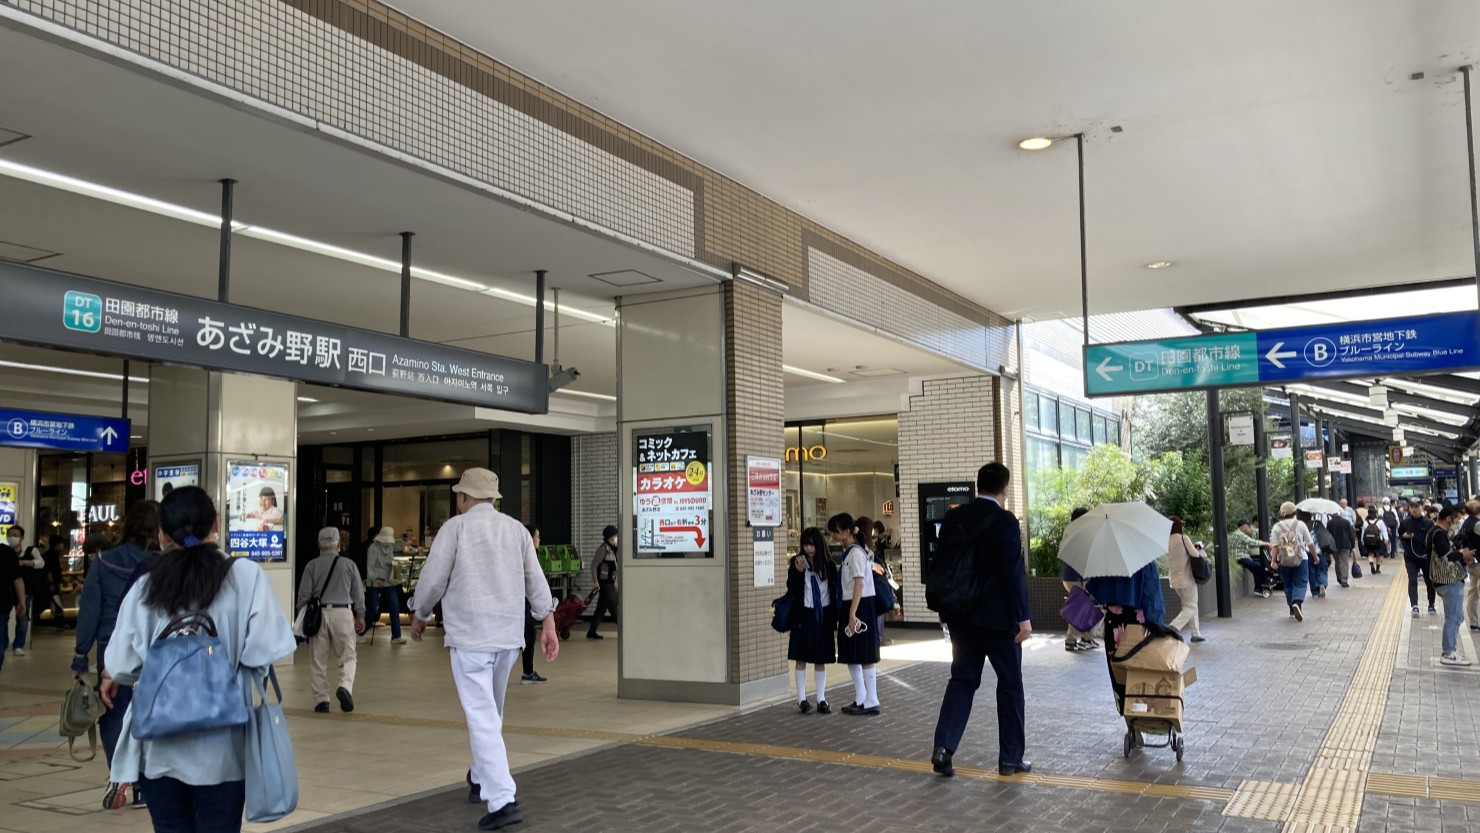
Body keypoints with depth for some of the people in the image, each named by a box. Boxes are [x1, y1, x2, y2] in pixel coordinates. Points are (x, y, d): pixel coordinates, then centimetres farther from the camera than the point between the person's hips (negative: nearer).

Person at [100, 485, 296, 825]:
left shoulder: (145, 587, -4)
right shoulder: (246, 576, -10)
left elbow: (123, 665, -3)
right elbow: (264, 652, -15)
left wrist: (110, 677, 20)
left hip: (160, 745, 2)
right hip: (220, 746, -2)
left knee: (170, 826, 14)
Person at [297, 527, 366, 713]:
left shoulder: (312, 565, 1)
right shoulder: (349, 564, 2)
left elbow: (304, 595, 1)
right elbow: (358, 593, 6)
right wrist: (360, 616, 16)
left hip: (318, 614, 1)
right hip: (343, 613, 0)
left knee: (318, 659, 8)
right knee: (347, 656, 5)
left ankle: (321, 699, 8)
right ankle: (345, 686, -18)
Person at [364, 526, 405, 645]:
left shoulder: (390, 547, 9)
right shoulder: (373, 548, -12)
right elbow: (370, 567, -18)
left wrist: (395, 564, -5)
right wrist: (376, 579, -32)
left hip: (389, 582, 6)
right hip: (375, 583, -6)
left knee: (395, 608, -3)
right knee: (372, 610, -1)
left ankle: (396, 636, 1)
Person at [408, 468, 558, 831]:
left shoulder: (455, 527, -3)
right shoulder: (516, 528, 9)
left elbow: (433, 579, -3)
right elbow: (536, 580, 5)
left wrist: (419, 616, 14)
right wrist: (548, 625, 6)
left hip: (470, 634, -5)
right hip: (509, 633, 5)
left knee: (482, 717, -6)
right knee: (490, 711, 22)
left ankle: (502, 801, -13)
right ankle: (482, 779, 37)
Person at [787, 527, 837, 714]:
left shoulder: (828, 564, 2)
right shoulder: (797, 562, -3)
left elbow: (835, 588, 5)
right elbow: (791, 588, -8)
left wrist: (834, 616, -3)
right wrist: (798, 571, -21)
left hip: (823, 616, 2)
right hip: (803, 615, -1)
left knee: (821, 660, 7)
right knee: (801, 658, 2)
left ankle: (821, 699, 12)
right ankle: (802, 699, 8)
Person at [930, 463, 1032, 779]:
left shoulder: (952, 517, 2)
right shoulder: (1005, 521, -14)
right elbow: (1013, 572, -17)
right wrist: (1024, 616, -13)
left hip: (962, 613, 5)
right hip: (998, 615, -5)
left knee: (962, 678, 11)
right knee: (1010, 683, 8)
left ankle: (943, 747, -1)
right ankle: (1011, 758, 14)